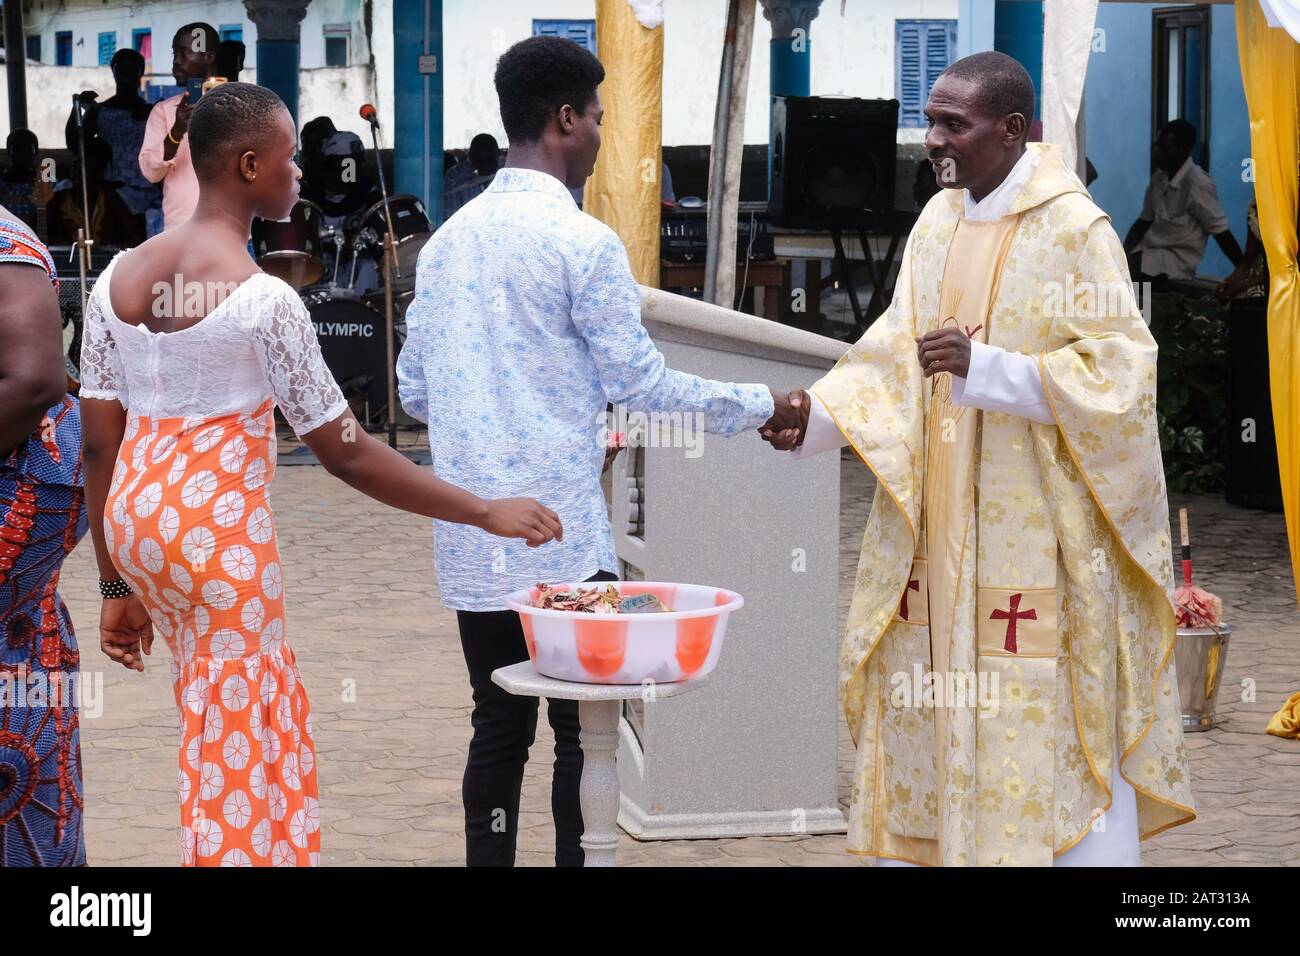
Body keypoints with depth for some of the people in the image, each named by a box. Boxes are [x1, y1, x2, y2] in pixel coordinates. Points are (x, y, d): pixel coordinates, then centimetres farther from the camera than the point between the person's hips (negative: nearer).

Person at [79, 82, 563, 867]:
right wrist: (487, 513, -6)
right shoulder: (264, 298, -15)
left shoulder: (119, 277, 4)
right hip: (222, 531, -8)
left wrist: (117, 586, 14)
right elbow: (345, 452, -12)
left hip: (134, 518, 8)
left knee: (274, 709, 23)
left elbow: (99, 446, 6)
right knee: (237, 758, 4)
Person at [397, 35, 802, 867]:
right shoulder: (582, 242, -10)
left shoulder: (449, 239, 10)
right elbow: (641, 383, -8)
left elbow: (416, 389, 14)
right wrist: (759, 407, 6)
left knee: (499, 726, 10)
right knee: (585, 731, 1)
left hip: (471, 540, 6)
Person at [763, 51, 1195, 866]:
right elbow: (894, 360, 9)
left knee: (1044, 729, -3)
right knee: (926, 704, 8)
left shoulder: (1073, 229, -11)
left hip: (1037, 539, -7)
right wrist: (818, 413, -8)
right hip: (939, 530, 7)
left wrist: (985, 366, -25)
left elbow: (1116, 372, -15)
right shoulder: (937, 225, 10)